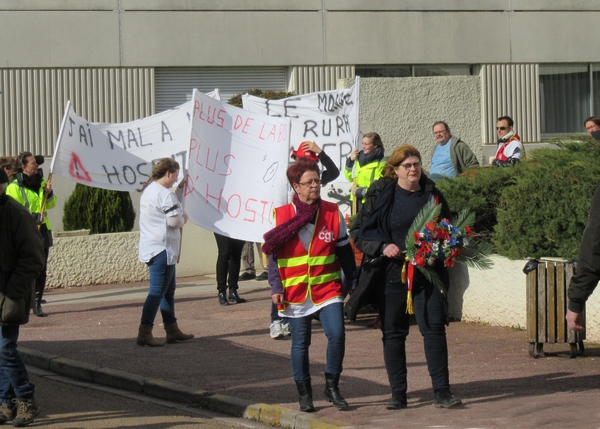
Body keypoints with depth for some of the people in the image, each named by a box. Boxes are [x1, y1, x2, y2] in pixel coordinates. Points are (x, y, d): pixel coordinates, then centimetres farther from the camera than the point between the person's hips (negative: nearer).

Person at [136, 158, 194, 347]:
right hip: (162, 248, -10)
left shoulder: (148, 190, 14)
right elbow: (174, 221, -22)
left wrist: (179, 218, 14)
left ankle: (172, 330, 22)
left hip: (150, 246, 10)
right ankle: (144, 333, -11)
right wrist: (183, 219, -2)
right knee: (158, 291, -8)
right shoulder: (165, 194, -17)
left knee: (169, 289, 17)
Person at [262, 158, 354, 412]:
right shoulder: (281, 215, -1)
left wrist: (351, 283, 8)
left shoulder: (333, 212, 3)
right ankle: (304, 393, 18)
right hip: (295, 291, 0)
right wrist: (276, 288, -2)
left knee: (337, 334, -14)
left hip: (328, 288, 1)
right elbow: (273, 254, 4)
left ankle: (332, 386, 3)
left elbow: (344, 252, 9)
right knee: (300, 343, 5)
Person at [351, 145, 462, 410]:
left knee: (434, 328, -5)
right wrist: (383, 247, -15)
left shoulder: (432, 195, 8)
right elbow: (359, 232, 0)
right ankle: (398, 393, 11)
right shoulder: (380, 196, 0)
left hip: (427, 274, 1)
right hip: (391, 273, -1)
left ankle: (441, 391, -1)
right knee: (393, 333, 3)